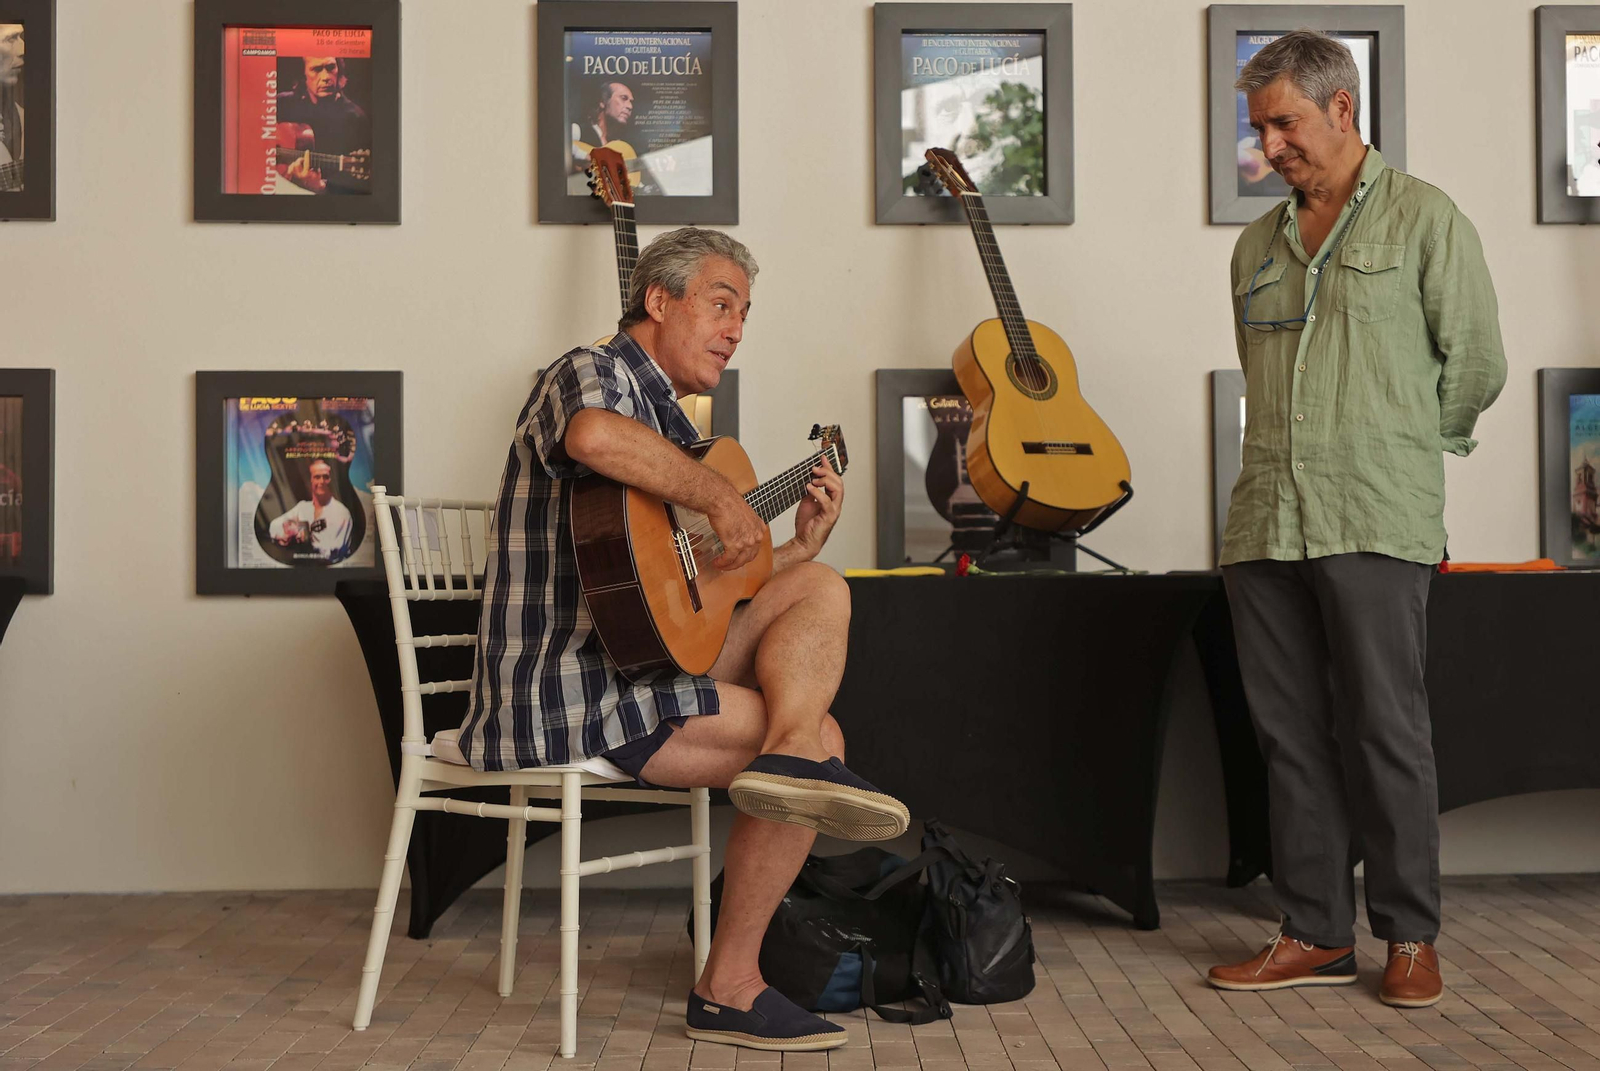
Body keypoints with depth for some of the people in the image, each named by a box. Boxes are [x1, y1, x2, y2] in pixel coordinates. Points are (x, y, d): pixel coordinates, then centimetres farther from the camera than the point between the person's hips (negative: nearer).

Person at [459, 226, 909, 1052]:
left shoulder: (668, 424, 24)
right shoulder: (595, 373, -6)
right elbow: (593, 435, -35)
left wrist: (801, 542, 21)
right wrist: (718, 496, -24)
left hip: (633, 668, 9)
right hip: (555, 694, -9)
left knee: (820, 589, -3)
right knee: (819, 735, -14)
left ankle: (761, 873, -15)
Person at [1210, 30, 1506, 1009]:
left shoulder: (1425, 219, 2)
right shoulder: (1259, 244, 19)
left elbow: (1476, 366, 3)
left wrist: (1393, 441, 11)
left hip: (1377, 522, -5)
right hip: (1267, 520, 6)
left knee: (1386, 733, -2)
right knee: (1292, 735, 6)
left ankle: (1411, 937, 10)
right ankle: (1317, 934, 15)